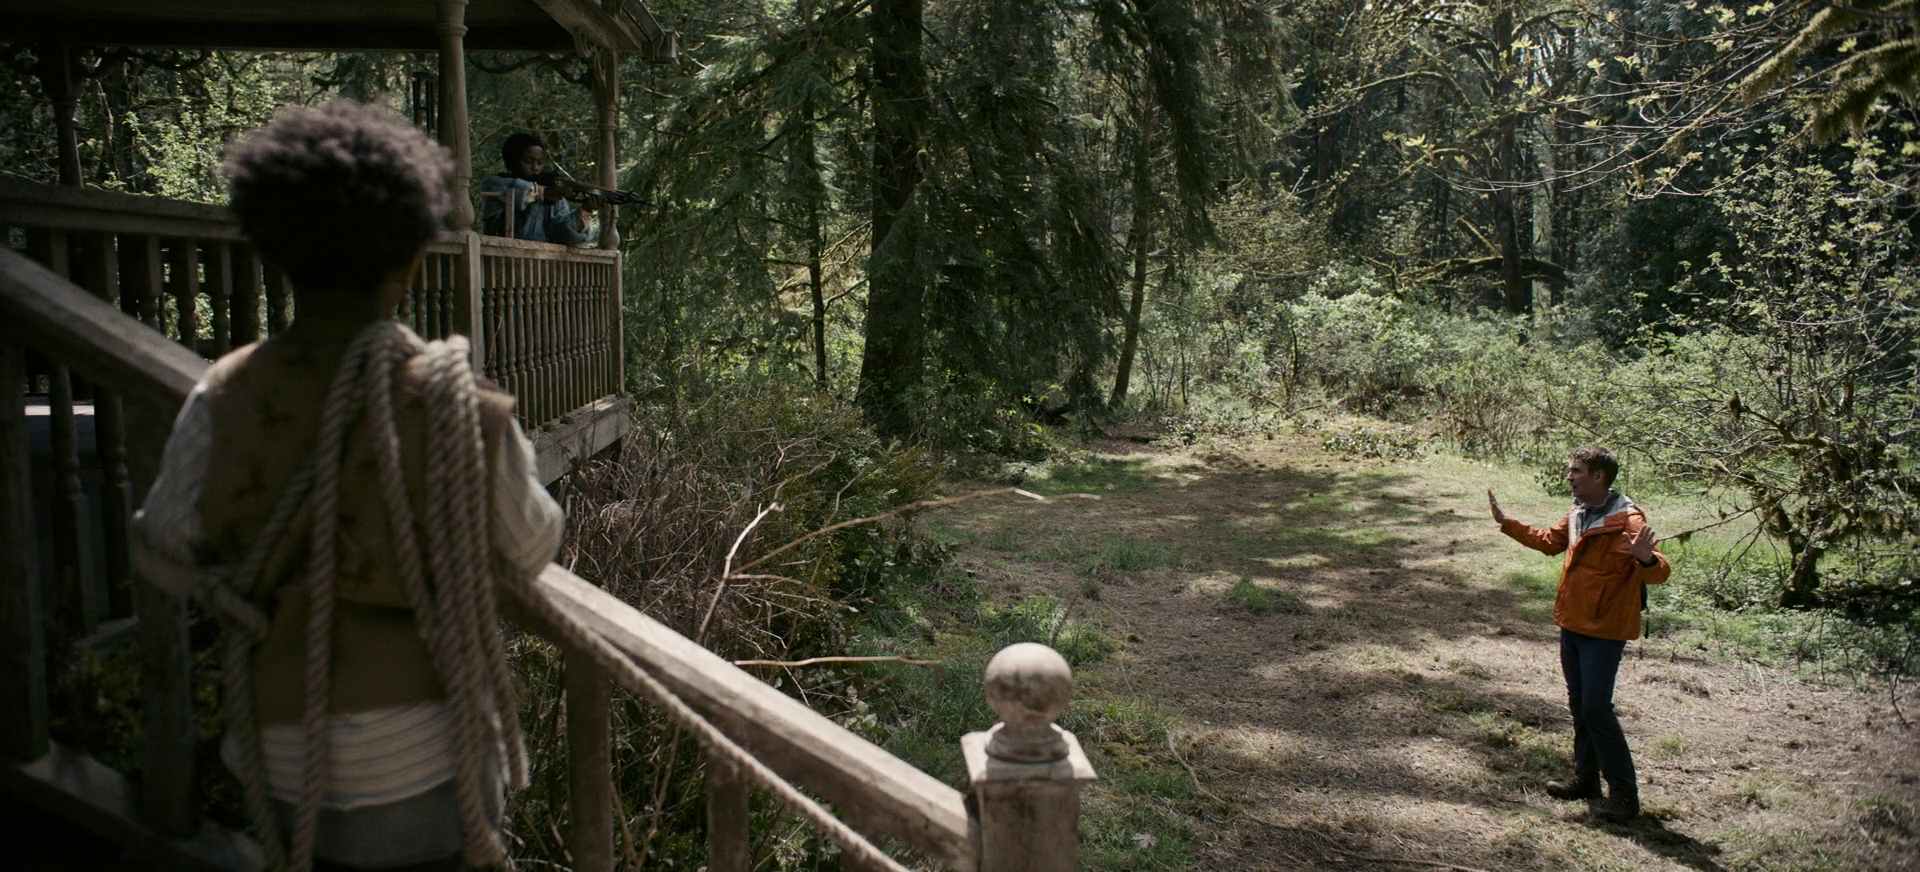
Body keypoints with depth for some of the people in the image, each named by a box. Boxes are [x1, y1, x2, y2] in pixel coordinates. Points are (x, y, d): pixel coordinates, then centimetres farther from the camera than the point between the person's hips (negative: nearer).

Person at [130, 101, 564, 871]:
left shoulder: (222, 402, -14)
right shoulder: (463, 409, -19)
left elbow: (166, 559, 0)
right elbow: (529, 550, -3)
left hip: (279, 756, 3)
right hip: (422, 759, -2)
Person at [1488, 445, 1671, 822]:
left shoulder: (1627, 520, -20)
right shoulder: (1577, 514, 7)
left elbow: (1660, 572, -27)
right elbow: (1549, 541, 26)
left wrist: (1645, 558, -49)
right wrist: (1507, 523, 28)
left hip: (1603, 629, -9)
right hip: (1572, 623, 9)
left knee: (1596, 707, -9)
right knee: (1579, 704, 16)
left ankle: (1624, 794, 0)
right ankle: (1586, 778, 29)